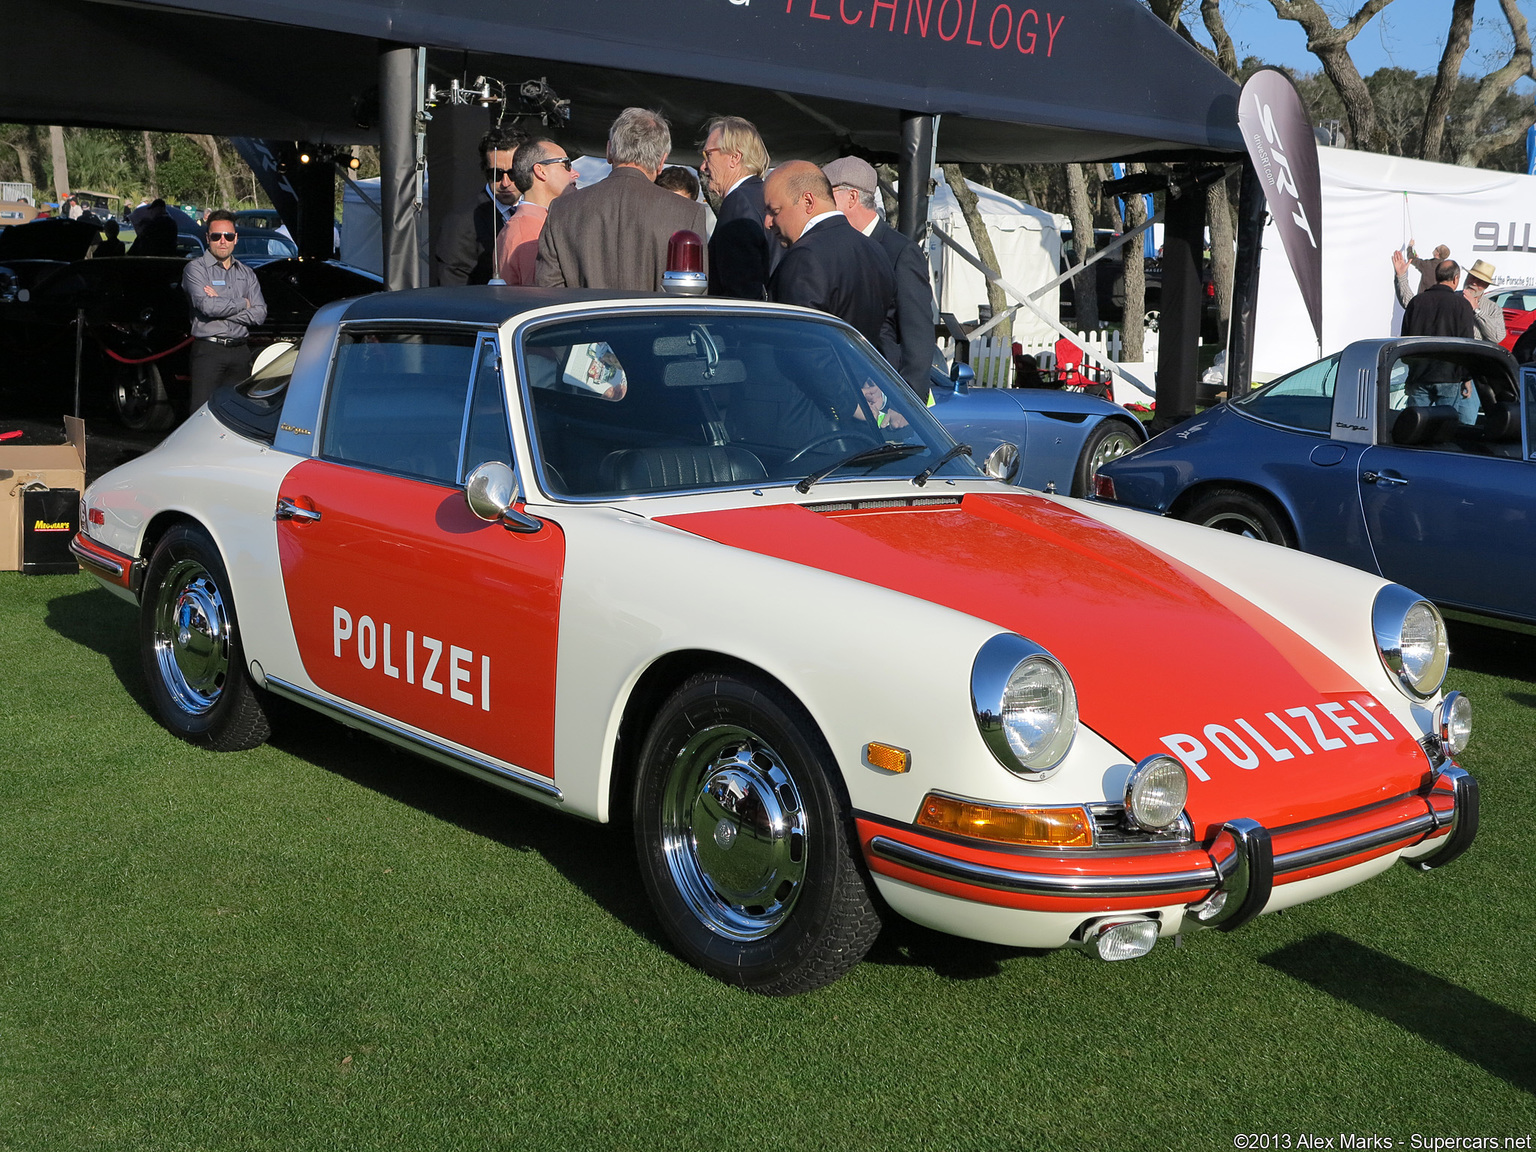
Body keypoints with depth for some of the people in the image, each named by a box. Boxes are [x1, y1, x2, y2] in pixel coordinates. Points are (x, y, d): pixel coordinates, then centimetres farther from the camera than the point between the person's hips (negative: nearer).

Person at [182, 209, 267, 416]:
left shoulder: (246, 274, 16)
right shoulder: (196, 268, 2)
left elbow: (259, 313, 3)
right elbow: (206, 305, -15)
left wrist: (221, 306, -8)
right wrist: (242, 303, -2)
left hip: (240, 352, 5)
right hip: (208, 350, -4)